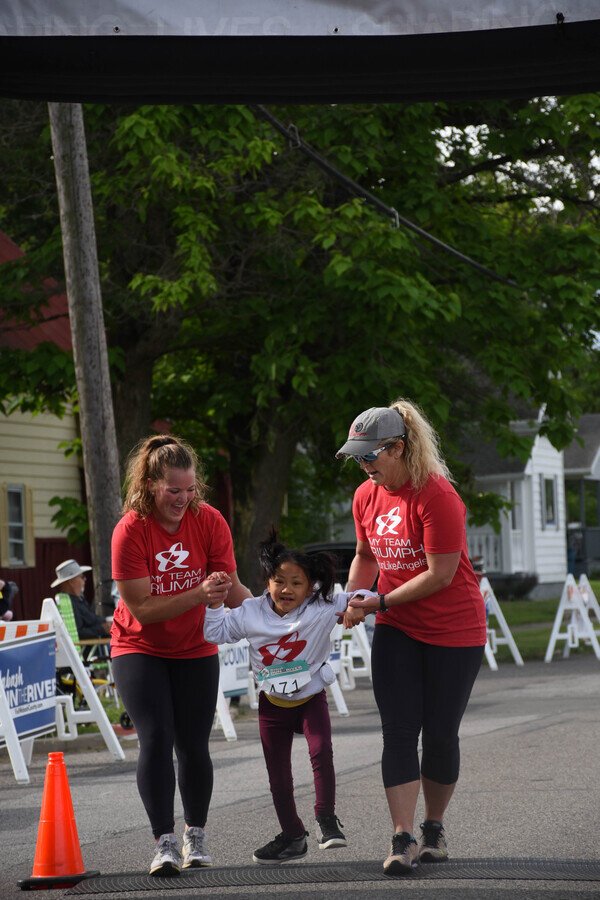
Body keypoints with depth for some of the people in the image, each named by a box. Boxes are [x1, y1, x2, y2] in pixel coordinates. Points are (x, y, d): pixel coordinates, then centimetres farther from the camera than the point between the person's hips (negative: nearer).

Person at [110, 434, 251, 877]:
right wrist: (198, 595, -34)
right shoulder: (130, 530, -21)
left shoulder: (209, 521, -13)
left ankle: (197, 837, 19)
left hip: (195, 650, 2)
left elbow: (231, 588, -11)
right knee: (156, 739, -14)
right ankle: (165, 842, -10)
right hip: (140, 650, -2)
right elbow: (142, 609, -22)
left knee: (194, 745, 2)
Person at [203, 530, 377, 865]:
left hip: (311, 697, -2)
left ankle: (326, 818, -9)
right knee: (278, 771, 9)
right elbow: (217, 632, 0)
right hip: (273, 703, 3)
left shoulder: (321, 608, -16)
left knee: (321, 751, -24)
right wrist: (215, 604, -13)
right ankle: (292, 835, 23)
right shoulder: (250, 613, -9)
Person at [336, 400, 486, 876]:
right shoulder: (366, 496, 3)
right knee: (399, 731, -5)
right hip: (396, 629, 5)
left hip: (454, 631, -5)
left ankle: (434, 829, 21)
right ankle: (404, 839, -7)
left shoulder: (436, 496, -20)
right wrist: (351, 598, 2)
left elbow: (441, 574, -20)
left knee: (440, 733, 2)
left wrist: (382, 601, -17)